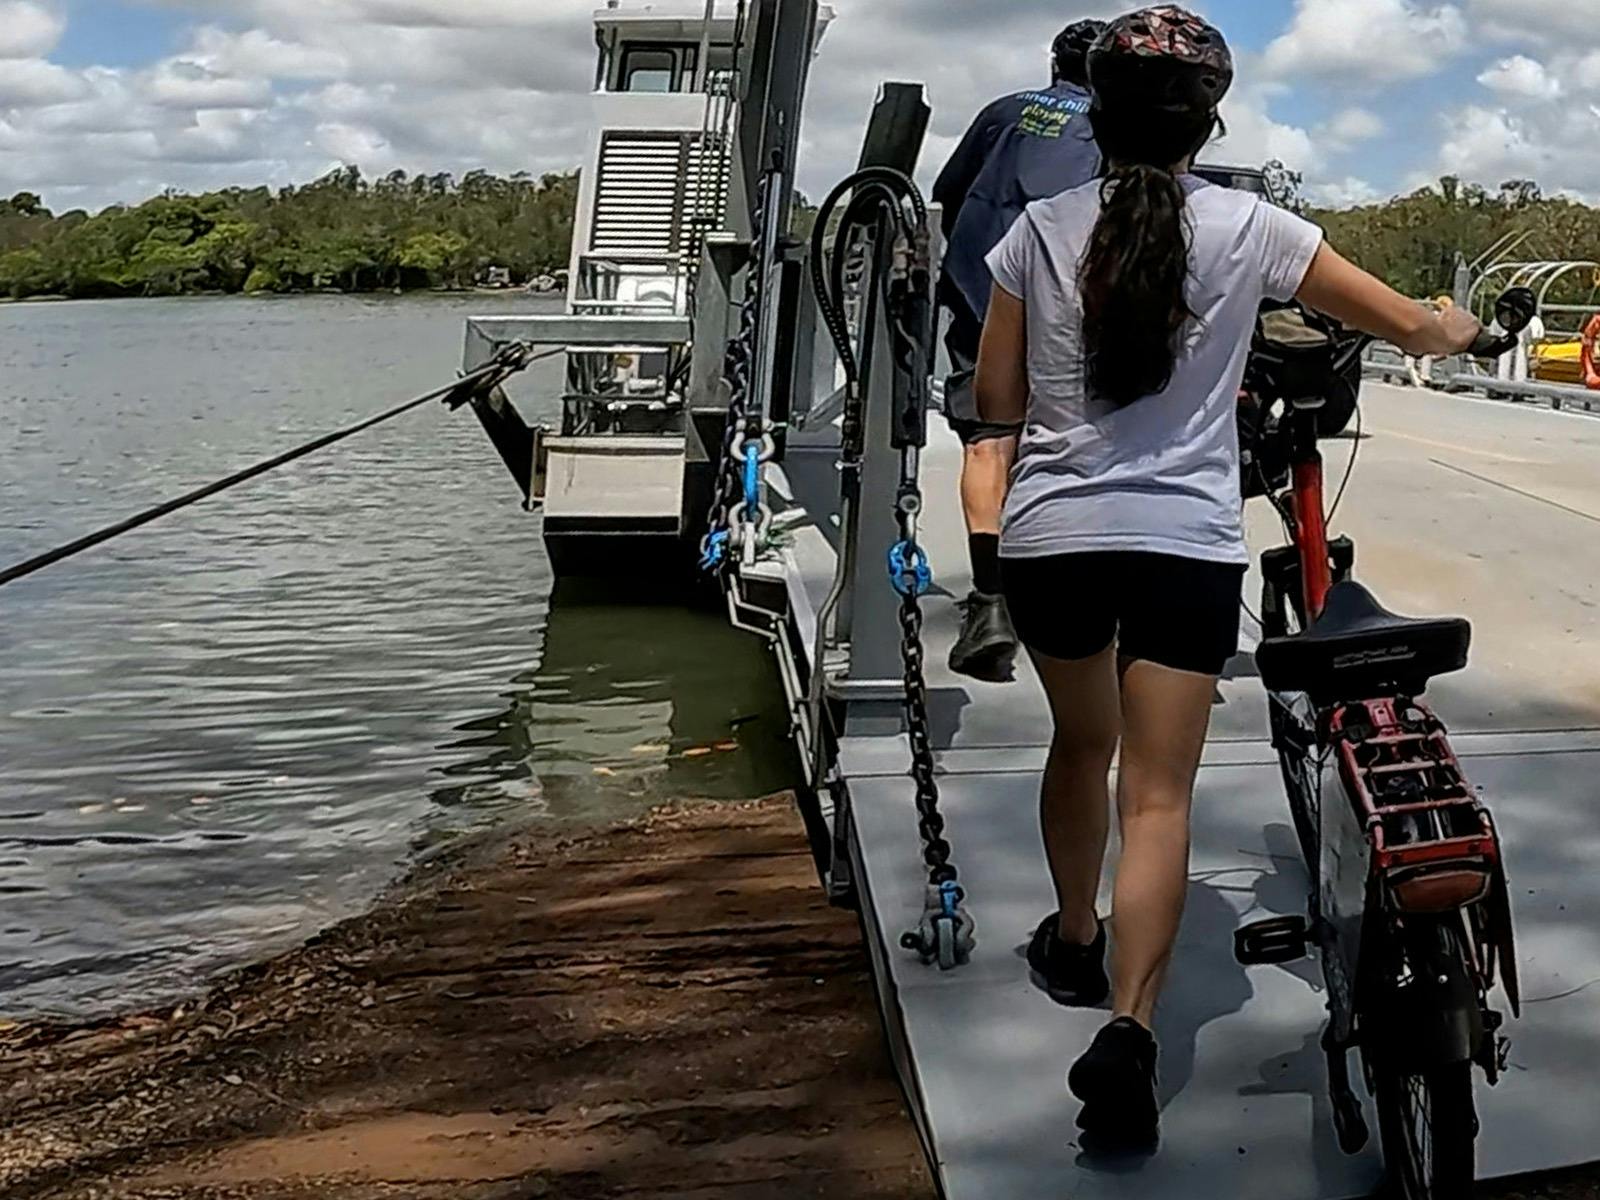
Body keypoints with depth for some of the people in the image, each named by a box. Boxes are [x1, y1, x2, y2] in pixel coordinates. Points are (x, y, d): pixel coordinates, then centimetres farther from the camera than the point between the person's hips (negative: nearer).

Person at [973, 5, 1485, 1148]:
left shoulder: (1042, 229, 0)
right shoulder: (1245, 228, -2)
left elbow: (995, 399, 5)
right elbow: (1413, 327, 4)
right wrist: (1456, 325, 27)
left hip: (1051, 538, 2)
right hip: (1188, 545, -2)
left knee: (1082, 742, 25)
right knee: (1159, 795, 0)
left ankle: (1075, 940, 43)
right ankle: (1129, 1026, -15)